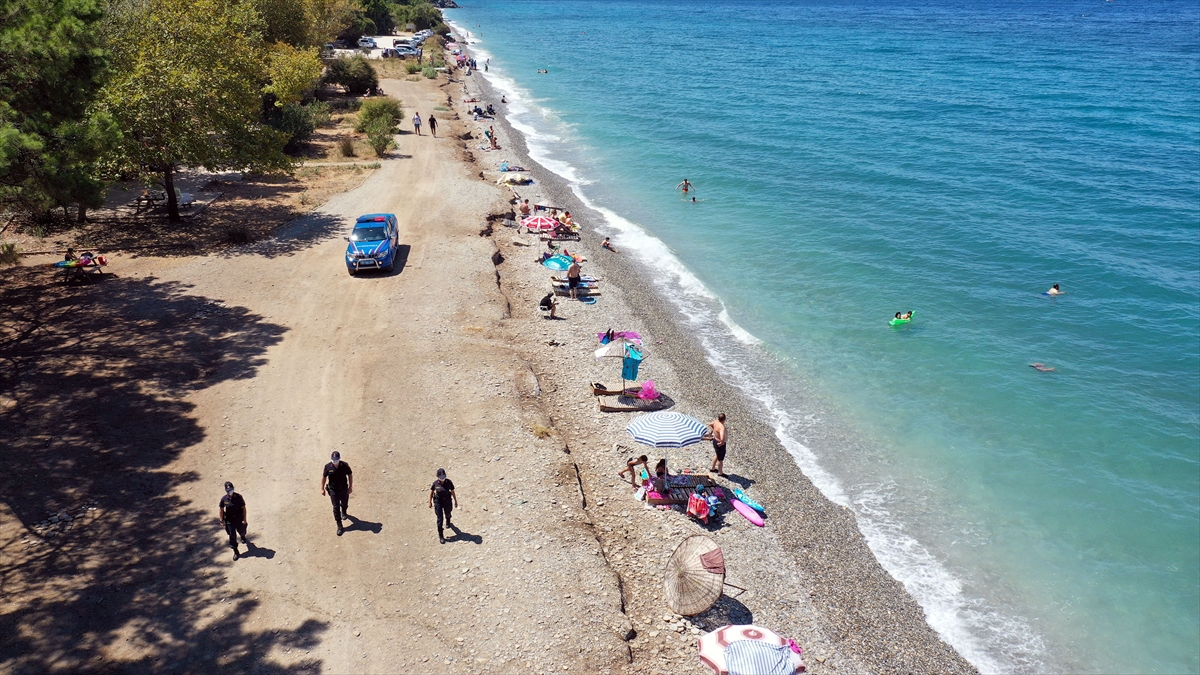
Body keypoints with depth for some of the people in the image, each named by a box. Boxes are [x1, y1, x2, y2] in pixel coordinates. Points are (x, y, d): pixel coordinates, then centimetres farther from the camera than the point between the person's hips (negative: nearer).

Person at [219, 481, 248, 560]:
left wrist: (244, 519, -10)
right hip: (229, 520, 0)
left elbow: (243, 508, -10)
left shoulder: (238, 497, -17)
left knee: (242, 531, 21)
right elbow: (220, 509, -1)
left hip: (239, 519, 0)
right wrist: (222, 520, 0)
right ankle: (236, 552, 13)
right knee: (232, 536, 0)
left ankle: (243, 539, 58)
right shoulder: (224, 499, -13)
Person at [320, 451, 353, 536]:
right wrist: (322, 489, 2)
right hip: (333, 490, -1)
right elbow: (324, 477, -2)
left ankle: (344, 513, 58)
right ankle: (339, 526, 9)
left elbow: (350, 475, -5)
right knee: (336, 507, 0)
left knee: (344, 503, 24)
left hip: (344, 489, 1)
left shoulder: (345, 465, -19)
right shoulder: (328, 467, -17)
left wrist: (350, 487, -3)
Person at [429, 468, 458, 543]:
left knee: (447, 514, 27)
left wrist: (455, 501, 2)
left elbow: (453, 492, -5)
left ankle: (448, 522, 63)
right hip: (438, 502, -2)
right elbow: (431, 492, -1)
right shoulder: (435, 483, -16)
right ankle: (441, 536, 5)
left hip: (447, 501, 2)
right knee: (440, 518, -5)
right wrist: (430, 502, 6)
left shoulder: (449, 482, -17)